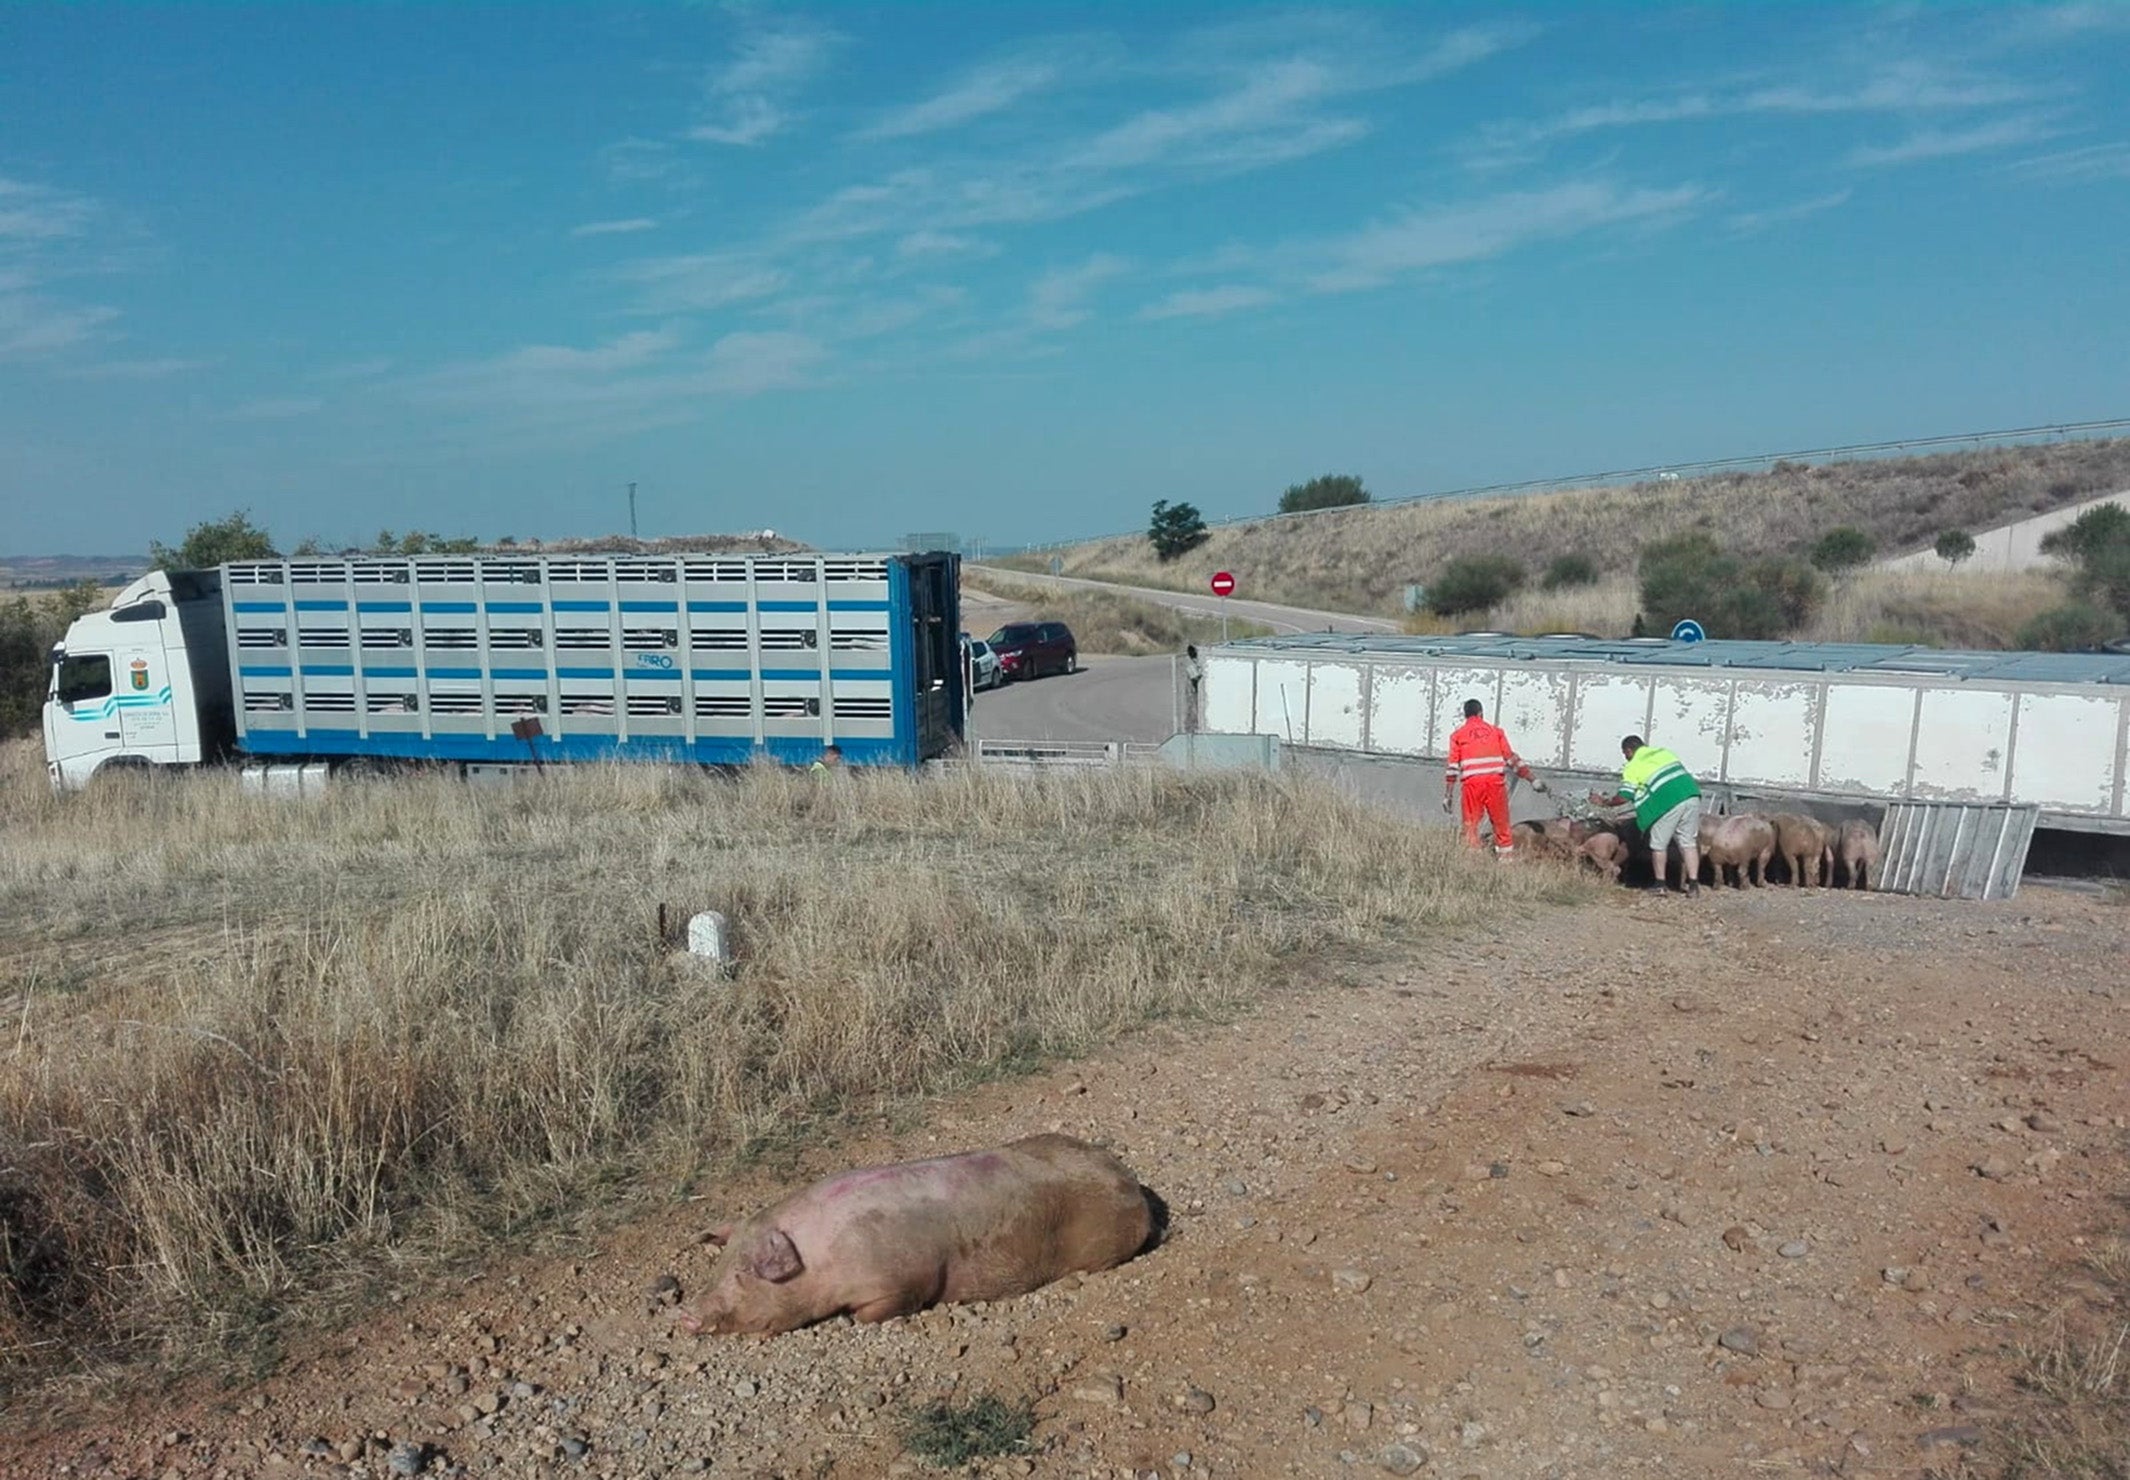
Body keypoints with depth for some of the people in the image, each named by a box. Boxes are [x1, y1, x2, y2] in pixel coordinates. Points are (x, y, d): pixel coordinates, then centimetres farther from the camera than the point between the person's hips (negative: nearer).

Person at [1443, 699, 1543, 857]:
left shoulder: (1458, 735, 11)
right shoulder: (1495, 730, 14)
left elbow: (1452, 767, 4)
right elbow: (1512, 758, 9)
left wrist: (1447, 795, 6)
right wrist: (1532, 780, 13)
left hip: (1472, 782, -1)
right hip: (1495, 781, 1)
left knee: (1471, 824, 4)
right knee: (1501, 822, 7)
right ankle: (1507, 856, 5)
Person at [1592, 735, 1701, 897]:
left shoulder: (1632, 767, 4)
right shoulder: (1664, 751, 20)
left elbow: (1623, 797, 1)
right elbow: (1680, 772, 23)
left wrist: (1604, 802, 18)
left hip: (1668, 803, -5)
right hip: (1691, 795, 6)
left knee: (1659, 844, 11)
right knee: (1689, 842, 12)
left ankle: (1660, 884, 18)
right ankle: (1693, 883, 9)